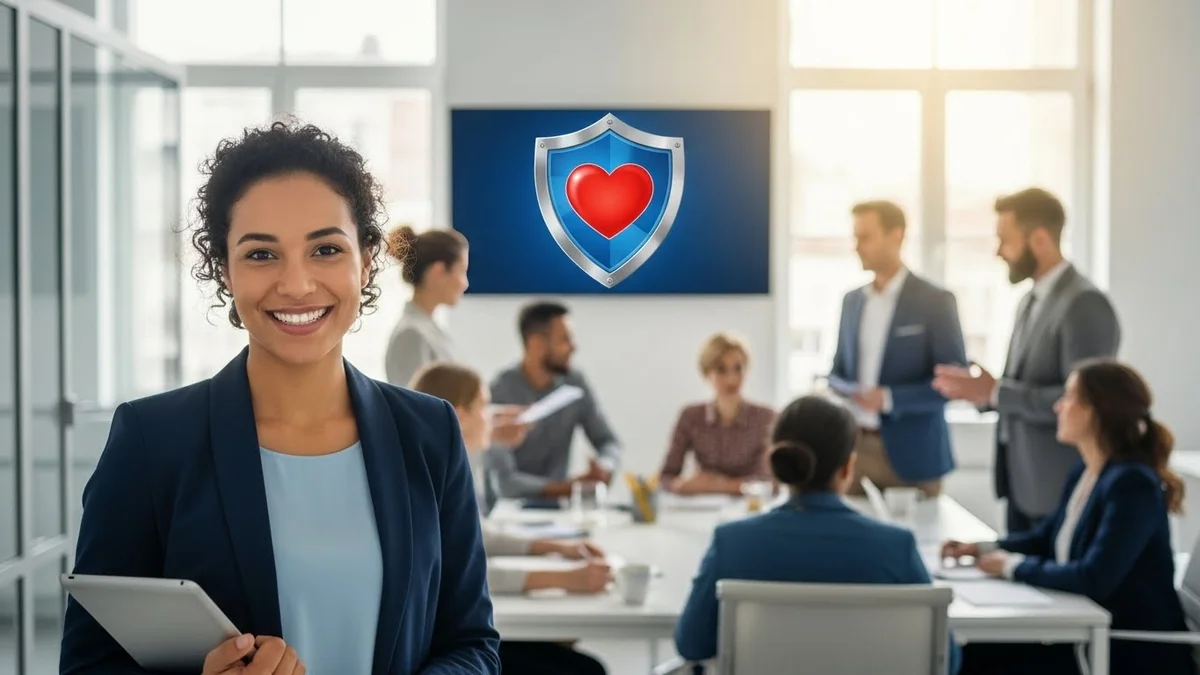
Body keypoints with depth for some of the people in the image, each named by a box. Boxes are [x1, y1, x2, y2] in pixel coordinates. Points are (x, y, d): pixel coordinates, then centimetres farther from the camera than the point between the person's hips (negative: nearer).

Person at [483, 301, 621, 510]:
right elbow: (504, 481, -21)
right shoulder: (499, 393, -18)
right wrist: (570, 487, -24)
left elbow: (608, 442, 5)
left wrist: (603, 469, -18)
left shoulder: (574, 382, -1)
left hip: (555, 503, 5)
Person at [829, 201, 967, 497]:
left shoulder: (935, 301, -7)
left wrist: (888, 398, -21)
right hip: (855, 449, 5)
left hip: (911, 454, -5)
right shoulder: (852, 300, 11)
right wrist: (847, 392, -7)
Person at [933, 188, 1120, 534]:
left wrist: (996, 392, -21)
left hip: (1062, 491, -9)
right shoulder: (1031, 300, 14)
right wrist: (982, 390, 1)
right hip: (1023, 483, 9)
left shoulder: (1086, 305, -17)